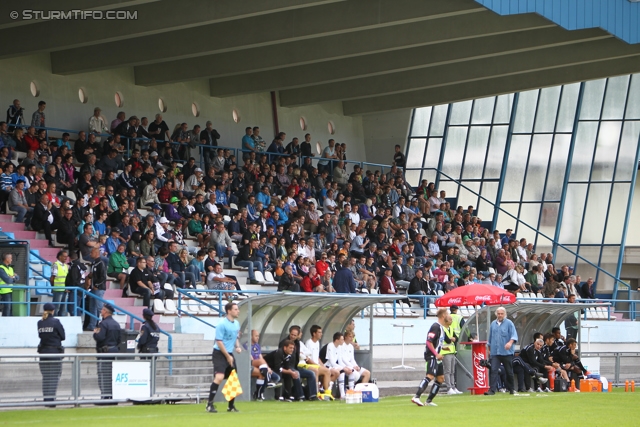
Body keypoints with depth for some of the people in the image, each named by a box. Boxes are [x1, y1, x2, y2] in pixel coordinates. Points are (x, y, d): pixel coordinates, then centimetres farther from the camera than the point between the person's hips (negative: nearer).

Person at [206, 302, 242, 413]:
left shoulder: (237, 324, 10)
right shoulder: (222, 324, -15)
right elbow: (219, 341, -16)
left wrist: (237, 347, 4)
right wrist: (228, 356, -15)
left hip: (230, 354, 8)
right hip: (220, 354, -8)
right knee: (219, 377, -23)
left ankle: (231, 406, 18)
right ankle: (209, 404, -19)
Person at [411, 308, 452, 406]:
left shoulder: (441, 328, 18)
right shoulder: (436, 327, -12)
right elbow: (429, 341, -19)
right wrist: (436, 354, -22)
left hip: (436, 357, 10)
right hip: (431, 356, -10)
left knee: (440, 378, 11)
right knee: (430, 376, -23)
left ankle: (429, 401, 15)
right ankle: (416, 397, -32)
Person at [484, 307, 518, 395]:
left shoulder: (509, 323, 0)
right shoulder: (493, 324, 14)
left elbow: (514, 335, -11)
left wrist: (510, 342, -30)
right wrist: (488, 349, 22)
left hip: (507, 352, -3)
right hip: (495, 352, 3)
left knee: (509, 371, 6)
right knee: (494, 370, -10)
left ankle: (511, 389, 21)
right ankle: (492, 390, -14)